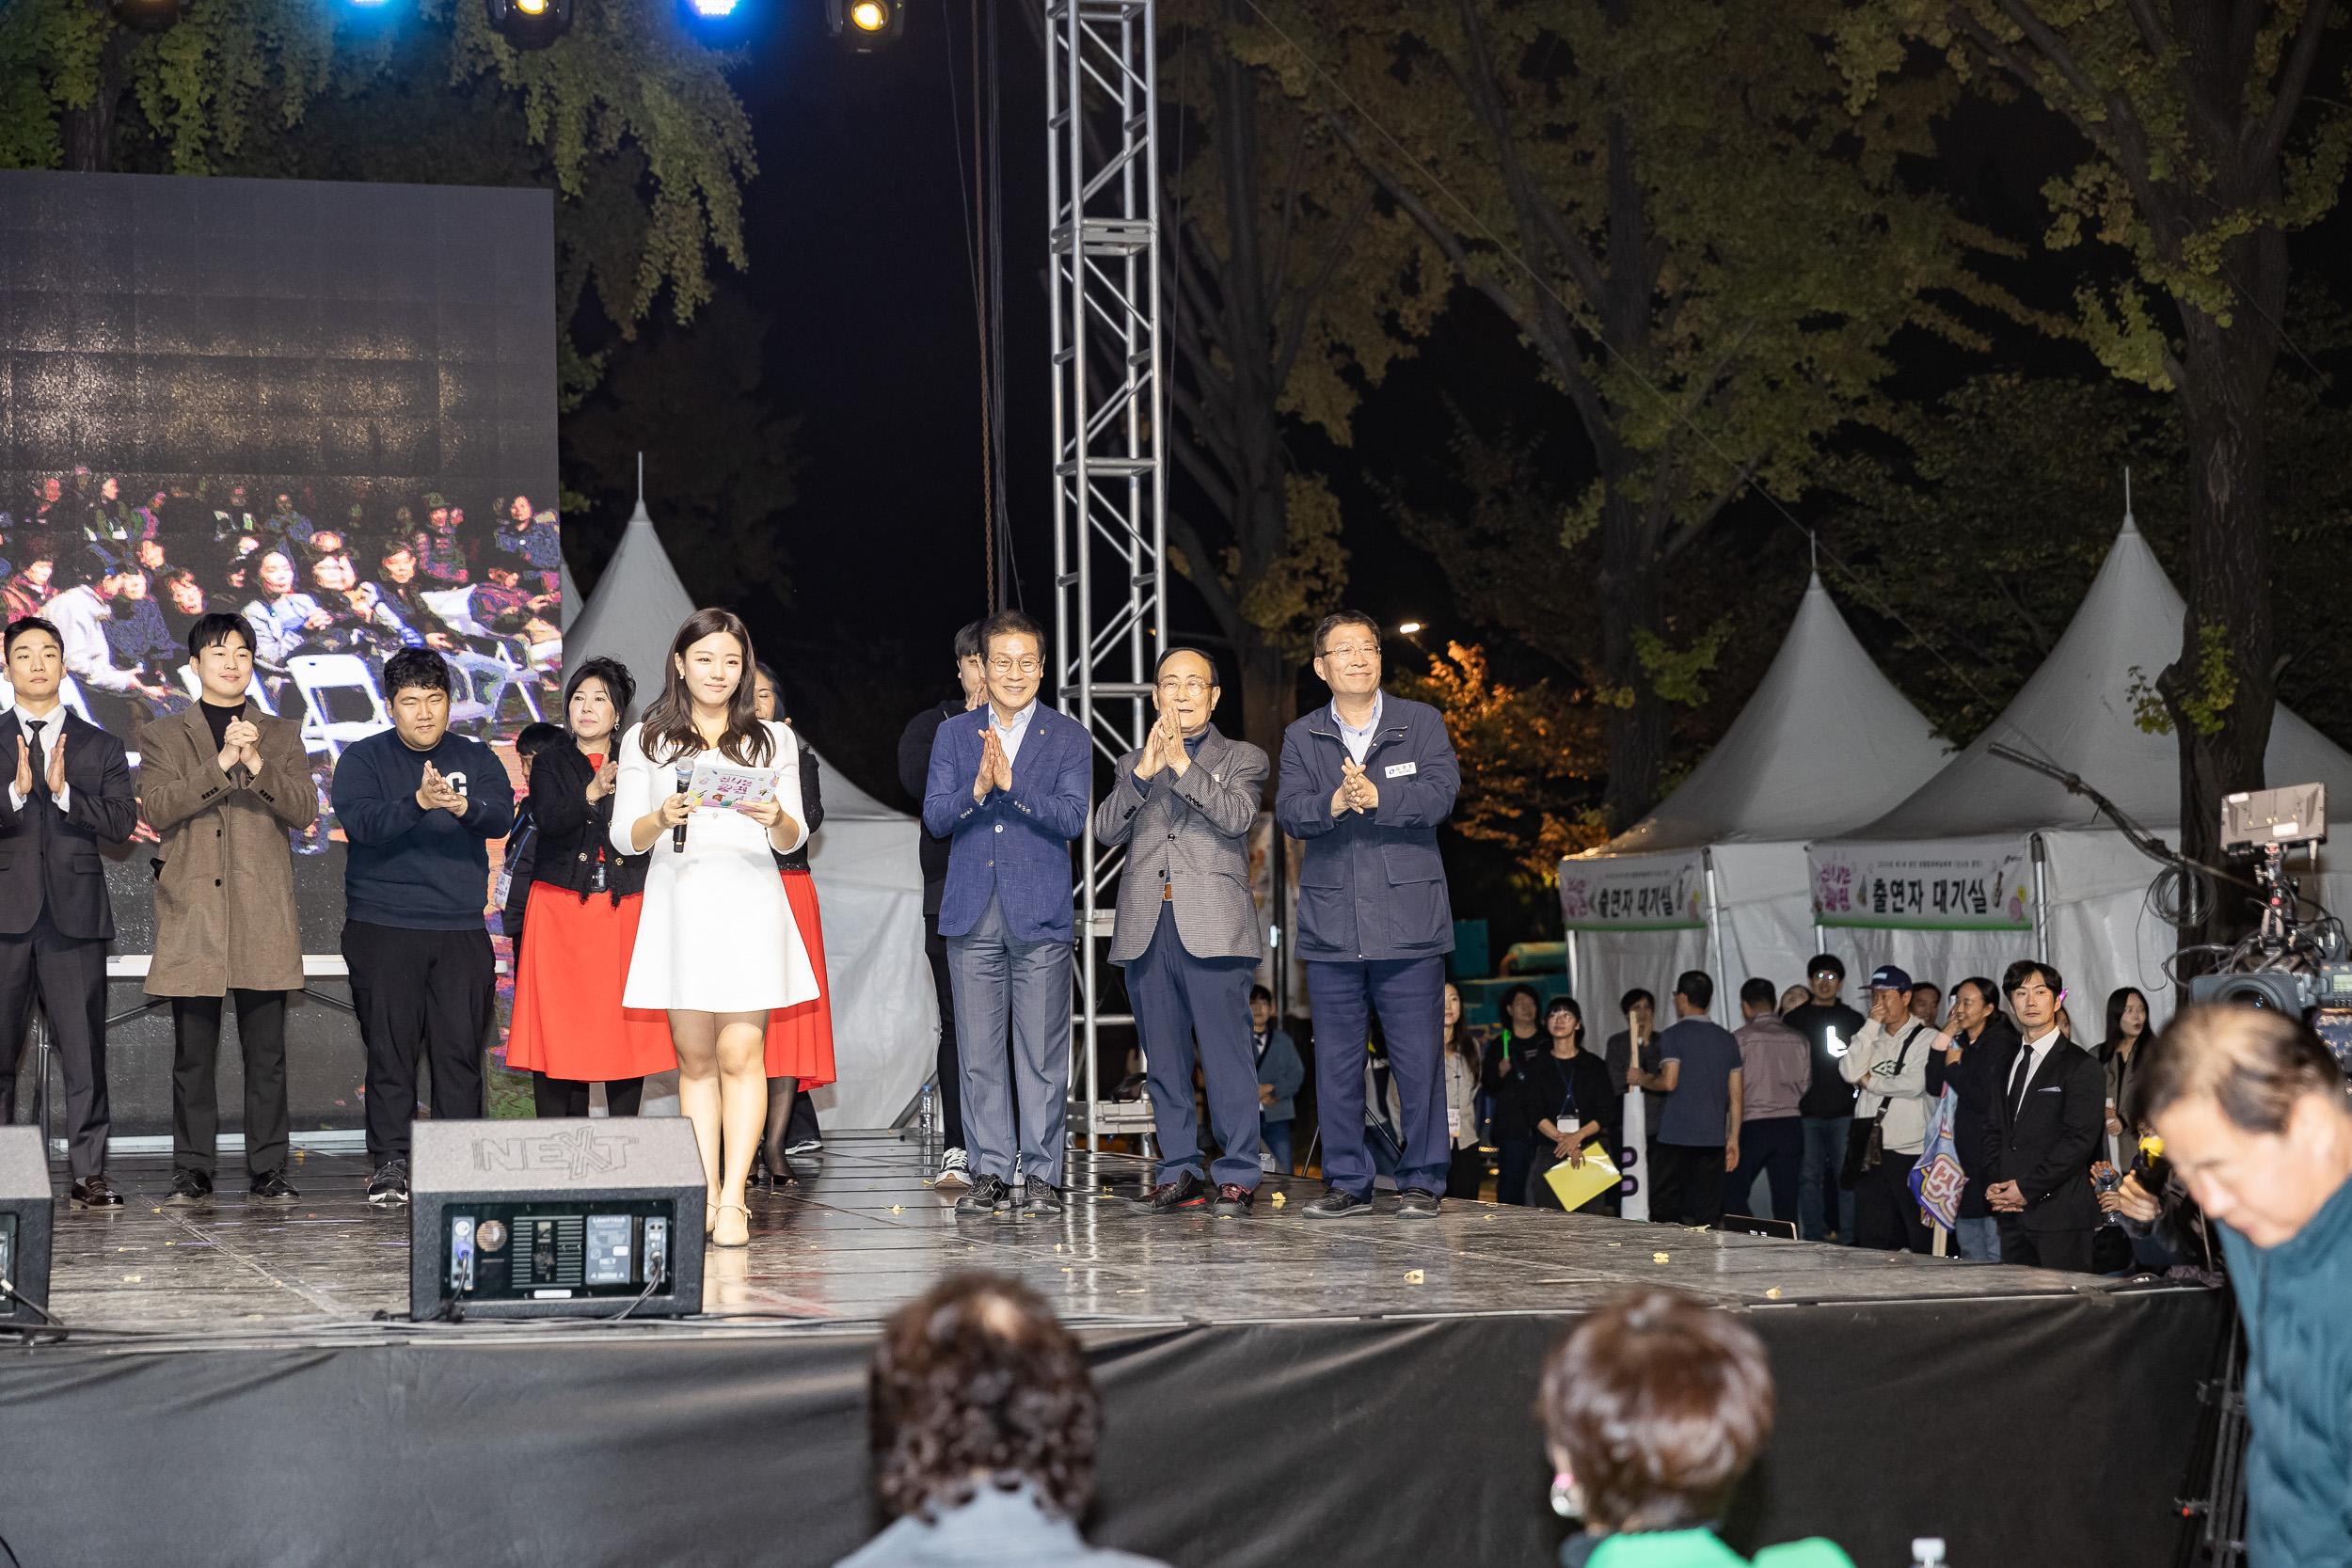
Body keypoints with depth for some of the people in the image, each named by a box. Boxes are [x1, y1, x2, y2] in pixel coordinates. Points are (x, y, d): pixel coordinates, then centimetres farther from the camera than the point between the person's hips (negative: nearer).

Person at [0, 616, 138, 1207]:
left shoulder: (100, 747, 12)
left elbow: (122, 821, 0)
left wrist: (64, 791, -13)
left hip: (75, 914, 0)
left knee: (84, 1050, -2)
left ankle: (89, 1173, 1)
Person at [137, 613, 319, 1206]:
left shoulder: (282, 735, 14)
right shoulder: (164, 736, 11)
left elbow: (304, 810, 1)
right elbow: (156, 807, -6)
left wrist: (258, 766, -15)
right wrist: (221, 763, -16)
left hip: (262, 915, 1)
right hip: (191, 914, -1)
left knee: (266, 1053, 0)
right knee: (193, 1055, 1)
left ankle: (268, 1171, 4)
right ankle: (192, 1173, 6)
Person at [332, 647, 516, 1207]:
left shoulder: (476, 759, 10)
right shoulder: (363, 760, 4)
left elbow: (501, 818, -7)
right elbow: (360, 823, -13)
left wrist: (464, 807, -29)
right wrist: (418, 802, -30)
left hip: (461, 932, 2)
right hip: (382, 928, -2)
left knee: (460, 1051, 0)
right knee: (390, 1051, -2)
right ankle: (390, 1164, 4)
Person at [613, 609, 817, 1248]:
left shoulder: (772, 741, 13)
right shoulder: (645, 740, 11)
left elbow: (793, 841, 9)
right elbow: (624, 836, 5)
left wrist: (777, 821, -14)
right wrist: (662, 818, -16)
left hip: (749, 904, 0)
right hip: (679, 902, 1)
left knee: (741, 1051, -9)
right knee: (695, 1057, 1)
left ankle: (733, 1201, -11)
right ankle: (708, 1193, 4)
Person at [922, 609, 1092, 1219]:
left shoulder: (1068, 738, 5)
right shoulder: (953, 735, 11)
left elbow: (1072, 819, -7)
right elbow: (934, 815, 1)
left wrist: (1011, 782, -20)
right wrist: (978, 787, -18)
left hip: (1040, 916, -2)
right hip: (972, 916, 2)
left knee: (1042, 1053, -2)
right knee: (978, 1052, 3)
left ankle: (1042, 1175, 3)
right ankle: (990, 1172, 10)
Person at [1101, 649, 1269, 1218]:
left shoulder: (1242, 758, 13)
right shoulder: (1132, 765, 21)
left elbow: (1236, 815, -7)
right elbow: (1106, 830, 5)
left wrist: (1182, 764, -14)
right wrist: (1144, 771, -9)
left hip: (1213, 928, -3)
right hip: (1146, 928, 3)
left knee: (1226, 1054, -9)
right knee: (1163, 1059, 4)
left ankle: (1236, 1177, -5)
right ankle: (1178, 1174, 9)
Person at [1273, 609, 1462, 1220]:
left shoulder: (1422, 723, 6)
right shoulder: (1301, 738, 10)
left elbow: (1440, 794, -9)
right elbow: (1289, 812, -5)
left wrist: (1377, 796, -22)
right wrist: (1333, 803, -24)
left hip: (1408, 922, -2)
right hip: (1330, 927, 2)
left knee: (1418, 1057, -1)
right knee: (1336, 1061, 5)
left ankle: (1422, 1181, 8)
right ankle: (1347, 1182, 14)